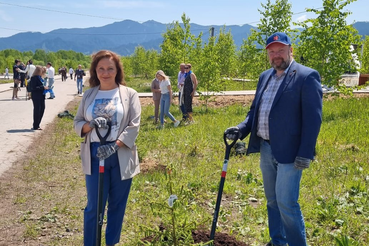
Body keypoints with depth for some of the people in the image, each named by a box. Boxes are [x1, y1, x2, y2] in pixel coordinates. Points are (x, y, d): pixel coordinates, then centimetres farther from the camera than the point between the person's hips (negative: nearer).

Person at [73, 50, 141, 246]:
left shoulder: (129, 94, 0)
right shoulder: (89, 95, 7)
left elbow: (134, 126, -7)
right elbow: (77, 123, 7)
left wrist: (115, 145, -20)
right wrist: (91, 125, -16)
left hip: (121, 156, -1)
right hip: (95, 155, 1)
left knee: (117, 204, 12)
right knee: (94, 205, 3)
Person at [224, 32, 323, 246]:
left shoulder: (307, 76, -11)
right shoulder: (265, 76, 12)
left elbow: (313, 119, -15)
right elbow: (255, 110, 17)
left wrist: (305, 154, -19)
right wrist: (241, 129, -1)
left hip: (289, 152, -7)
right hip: (266, 149, 7)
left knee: (286, 203, -6)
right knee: (272, 201, 17)